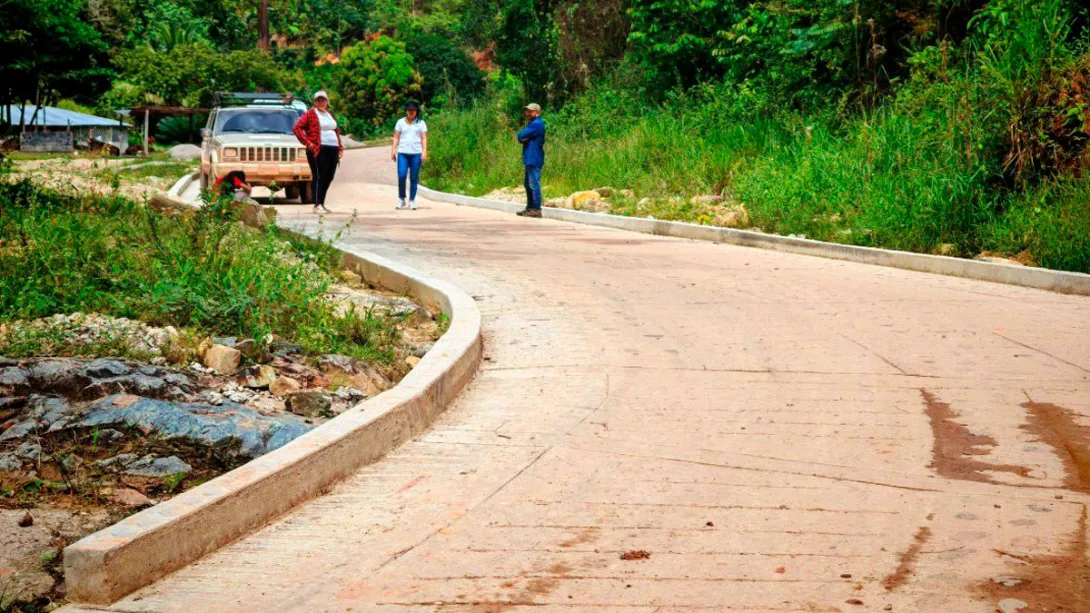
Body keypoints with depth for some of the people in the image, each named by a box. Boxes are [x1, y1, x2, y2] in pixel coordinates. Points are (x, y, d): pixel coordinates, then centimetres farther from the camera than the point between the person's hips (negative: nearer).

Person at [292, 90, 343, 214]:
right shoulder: (310, 114, 0)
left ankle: (321, 203, 17)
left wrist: (340, 147, 15)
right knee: (319, 176, -9)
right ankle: (317, 205, -11)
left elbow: (337, 131, 25)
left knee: (328, 177, 7)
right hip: (318, 150, -7)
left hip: (332, 149, 7)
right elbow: (297, 128, -5)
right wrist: (307, 142, -11)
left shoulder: (330, 115, 21)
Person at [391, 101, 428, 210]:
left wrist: (424, 152, -6)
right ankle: (401, 199, 1)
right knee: (401, 176, -12)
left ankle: (412, 201, 6)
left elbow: (424, 138, 5)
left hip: (416, 153, 0)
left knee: (414, 178, 0)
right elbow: (396, 137, 11)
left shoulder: (421, 123, 10)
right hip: (402, 153, 0)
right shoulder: (401, 122, 12)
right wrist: (393, 150, 1)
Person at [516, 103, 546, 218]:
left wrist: (522, 136, 5)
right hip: (530, 159, 11)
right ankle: (530, 207, 23)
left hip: (534, 160, -11)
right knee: (527, 184, 16)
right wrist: (523, 138, -5)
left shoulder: (536, 124, -14)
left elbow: (521, 135, -17)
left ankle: (536, 209, -9)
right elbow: (521, 138, 17)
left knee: (534, 185, -10)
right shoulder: (533, 124, 20)